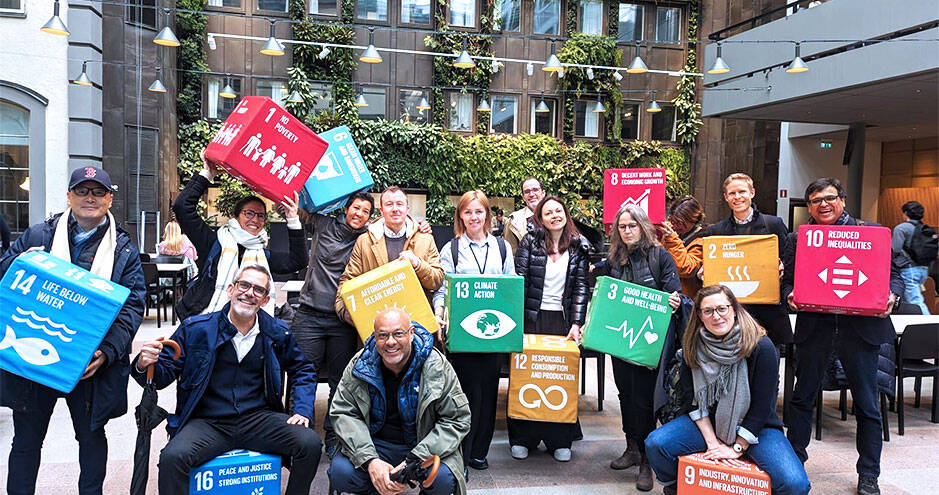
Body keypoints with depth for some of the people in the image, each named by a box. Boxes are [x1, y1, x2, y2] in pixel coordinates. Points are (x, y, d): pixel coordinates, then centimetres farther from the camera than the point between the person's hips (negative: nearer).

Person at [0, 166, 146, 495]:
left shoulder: (124, 249, 3)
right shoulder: (37, 236, 7)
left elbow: (133, 304, -3)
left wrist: (108, 351, -15)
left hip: (89, 361, -1)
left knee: (91, 434, 13)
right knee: (26, 437, 12)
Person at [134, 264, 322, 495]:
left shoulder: (277, 333, 5)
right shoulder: (195, 329, -1)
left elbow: (303, 370, 18)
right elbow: (164, 373, 1)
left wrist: (302, 410, 4)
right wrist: (145, 365, -23)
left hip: (258, 419, 2)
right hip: (207, 423, -1)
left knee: (310, 444, -20)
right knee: (172, 458, -31)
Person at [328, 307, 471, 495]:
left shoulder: (437, 366, -12)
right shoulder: (360, 365, -6)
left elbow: (458, 420, -12)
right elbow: (342, 413, -5)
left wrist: (414, 462, -23)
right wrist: (369, 460, -22)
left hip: (423, 446, -2)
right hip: (375, 445, 2)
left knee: (444, 479, -32)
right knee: (340, 473, -25)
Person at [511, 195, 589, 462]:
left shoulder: (578, 247, 6)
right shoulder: (530, 242, 0)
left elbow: (580, 287, 4)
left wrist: (576, 324, -4)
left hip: (562, 320, 2)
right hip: (532, 318, -1)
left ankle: (560, 440, 17)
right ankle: (521, 438, 17)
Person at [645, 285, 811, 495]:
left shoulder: (761, 347, -17)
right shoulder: (693, 347, -6)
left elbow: (762, 406, -15)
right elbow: (693, 398, -3)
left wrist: (737, 448, -14)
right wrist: (711, 442, -12)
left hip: (756, 428, -2)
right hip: (707, 423, 3)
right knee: (655, 444, -20)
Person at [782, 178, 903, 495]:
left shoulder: (871, 231, 6)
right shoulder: (797, 239, 8)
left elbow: (893, 273, 7)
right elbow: (787, 281, 8)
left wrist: (891, 296, -12)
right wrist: (790, 297, -13)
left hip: (861, 325, -1)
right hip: (813, 326, 1)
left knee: (867, 403, 7)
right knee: (802, 396, 11)